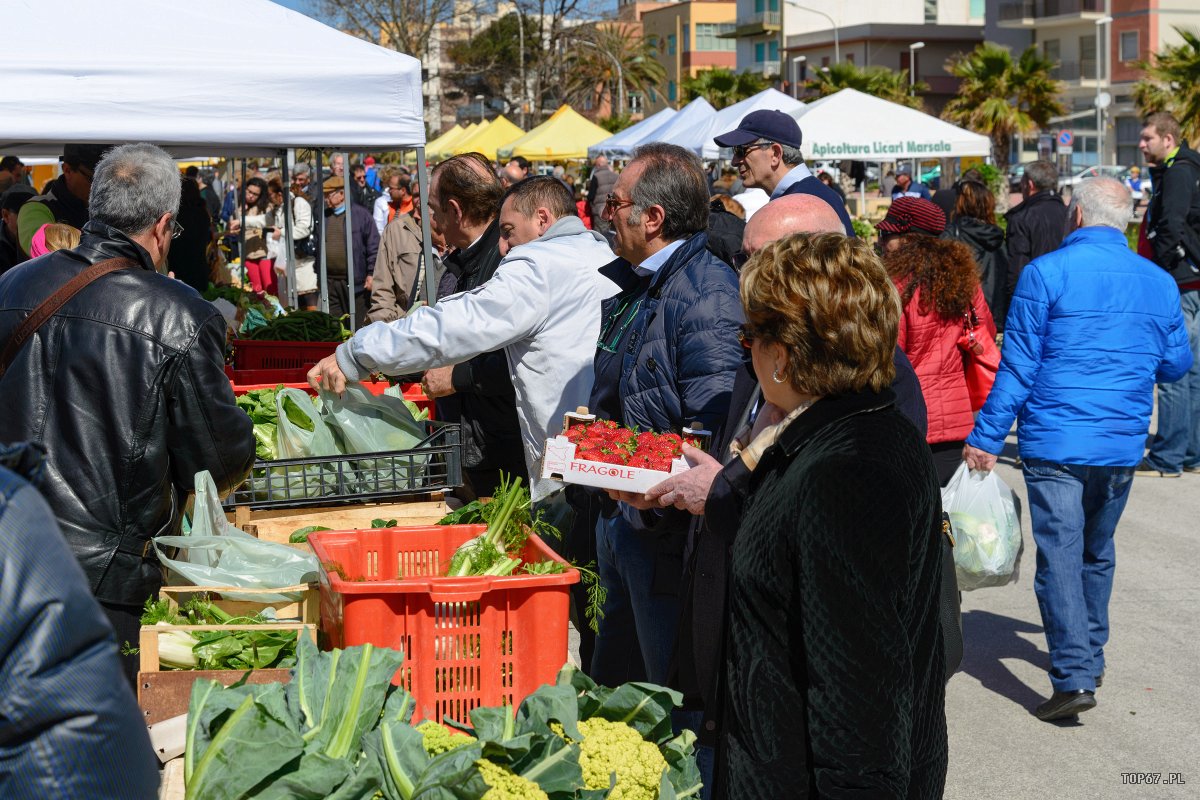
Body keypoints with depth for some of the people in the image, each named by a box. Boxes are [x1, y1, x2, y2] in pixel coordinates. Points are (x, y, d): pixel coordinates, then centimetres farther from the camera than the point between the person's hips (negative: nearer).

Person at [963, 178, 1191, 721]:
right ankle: (1089, 653, 34)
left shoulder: (1046, 273, -7)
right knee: (1097, 553, 21)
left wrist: (985, 438, -5)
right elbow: (1176, 365, 17)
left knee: (1059, 557, -5)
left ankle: (1075, 676, -12)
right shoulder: (1160, 283, 7)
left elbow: (1017, 365, -9)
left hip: (1055, 443, -5)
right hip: (1123, 447, 5)